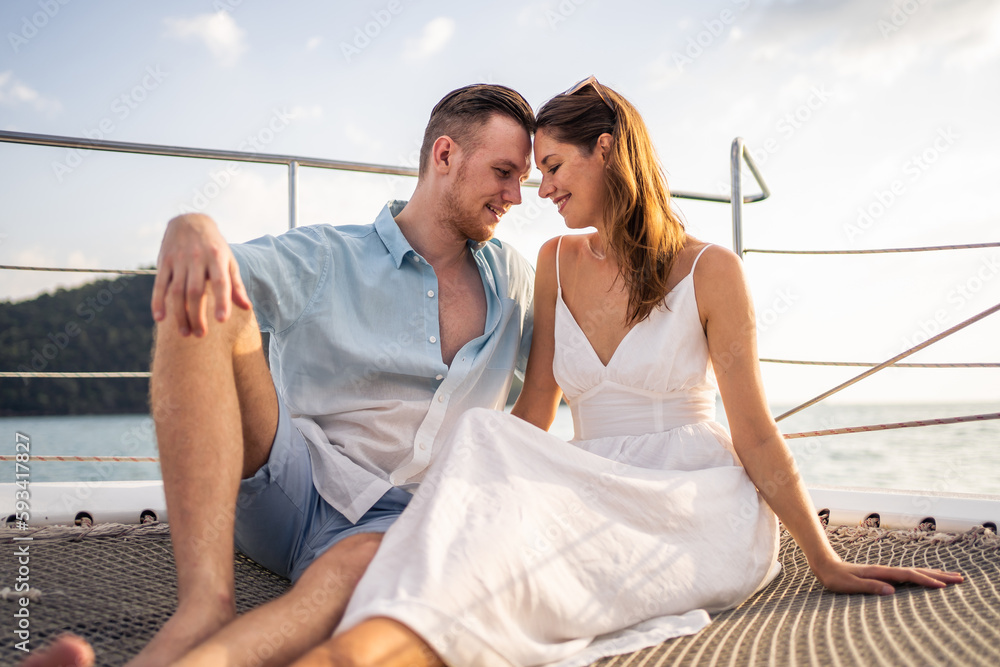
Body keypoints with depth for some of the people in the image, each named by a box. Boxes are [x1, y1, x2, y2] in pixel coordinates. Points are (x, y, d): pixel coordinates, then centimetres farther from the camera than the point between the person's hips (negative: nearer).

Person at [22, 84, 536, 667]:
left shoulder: (511, 279, 17)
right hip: (287, 484, 0)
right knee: (205, 307, -25)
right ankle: (205, 601, -37)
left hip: (389, 518, 1)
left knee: (363, 567, -39)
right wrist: (192, 227, -33)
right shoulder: (325, 259, 4)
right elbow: (191, 272, -13)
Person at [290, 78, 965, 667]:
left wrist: (827, 563, -4)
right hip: (600, 497, 5)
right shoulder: (557, 262, 13)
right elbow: (534, 414, 12)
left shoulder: (709, 269, -2)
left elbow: (755, 434, -1)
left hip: (703, 507, -5)